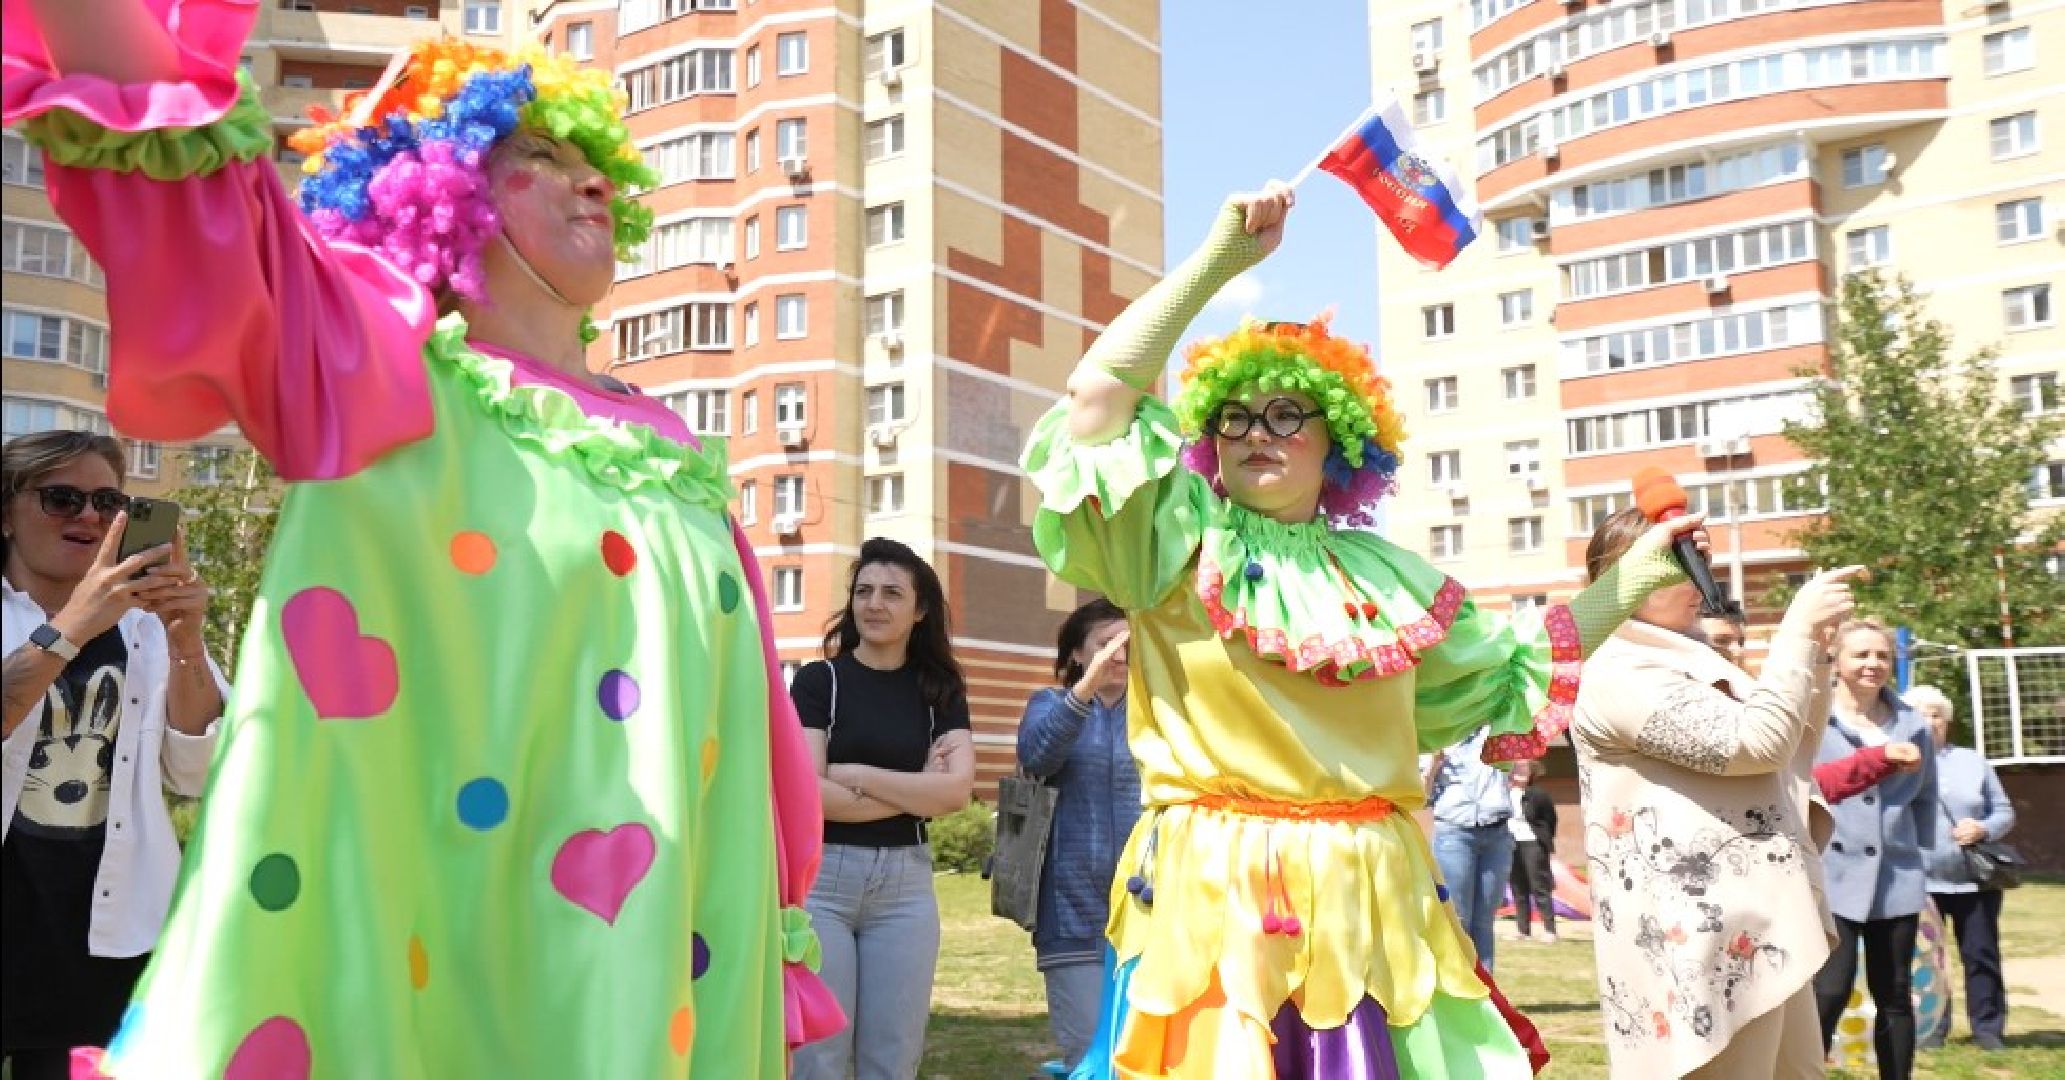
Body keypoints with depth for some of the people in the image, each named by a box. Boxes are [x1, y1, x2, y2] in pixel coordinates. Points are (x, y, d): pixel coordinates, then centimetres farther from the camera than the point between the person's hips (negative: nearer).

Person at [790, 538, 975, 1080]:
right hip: (820, 876, -2)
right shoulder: (820, 679, 1)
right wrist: (917, 793, -6)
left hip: (906, 880, 3)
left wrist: (854, 775, -9)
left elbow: (956, 791, -5)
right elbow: (808, 793, -10)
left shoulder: (940, 690, 9)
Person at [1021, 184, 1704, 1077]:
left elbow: (1509, 668, 26)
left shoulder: (1386, 574, 15)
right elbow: (1096, 400, -13)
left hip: (1369, 900, 5)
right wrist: (1218, 262, -13)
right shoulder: (1183, 544, 1)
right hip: (1222, 896, -4)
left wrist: (1632, 581, 22)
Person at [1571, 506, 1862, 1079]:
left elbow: (1794, 744, 23)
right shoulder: (1618, 672, -14)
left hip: (1758, 927, 11)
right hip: (1703, 939, -11)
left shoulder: (1692, 659, 19)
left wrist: (1816, 645, 10)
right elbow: (1755, 742, -21)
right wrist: (1799, 630, -14)